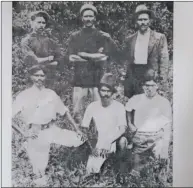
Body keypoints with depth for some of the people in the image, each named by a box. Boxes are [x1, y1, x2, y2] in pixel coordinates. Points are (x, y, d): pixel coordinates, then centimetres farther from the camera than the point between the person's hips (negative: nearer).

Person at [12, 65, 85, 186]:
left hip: (52, 130, 3)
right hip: (36, 135, -3)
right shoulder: (24, 96, -5)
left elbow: (65, 111, 11)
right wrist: (23, 132, -13)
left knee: (78, 139, -9)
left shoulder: (51, 94, 5)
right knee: (39, 168, 7)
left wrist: (76, 128, 7)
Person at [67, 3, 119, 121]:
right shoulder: (75, 36, 11)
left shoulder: (103, 36, 7)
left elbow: (105, 58, -6)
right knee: (78, 113, 3)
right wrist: (95, 56, -7)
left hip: (98, 80, -1)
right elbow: (71, 58, -2)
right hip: (79, 80, 1)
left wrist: (83, 55, -7)